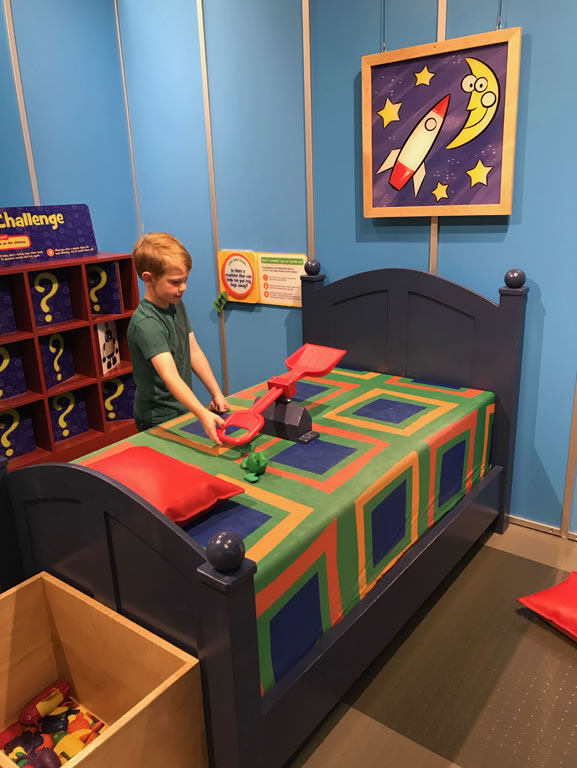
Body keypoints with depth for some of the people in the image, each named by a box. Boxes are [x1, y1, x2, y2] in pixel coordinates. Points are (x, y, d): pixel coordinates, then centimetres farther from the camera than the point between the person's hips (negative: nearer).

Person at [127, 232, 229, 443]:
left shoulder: (177, 305, 1)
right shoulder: (146, 323, -26)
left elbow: (194, 352, 4)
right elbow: (170, 376, -37)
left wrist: (216, 393, -3)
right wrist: (203, 415, -47)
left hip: (184, 410, 8)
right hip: (159, 421, -8)